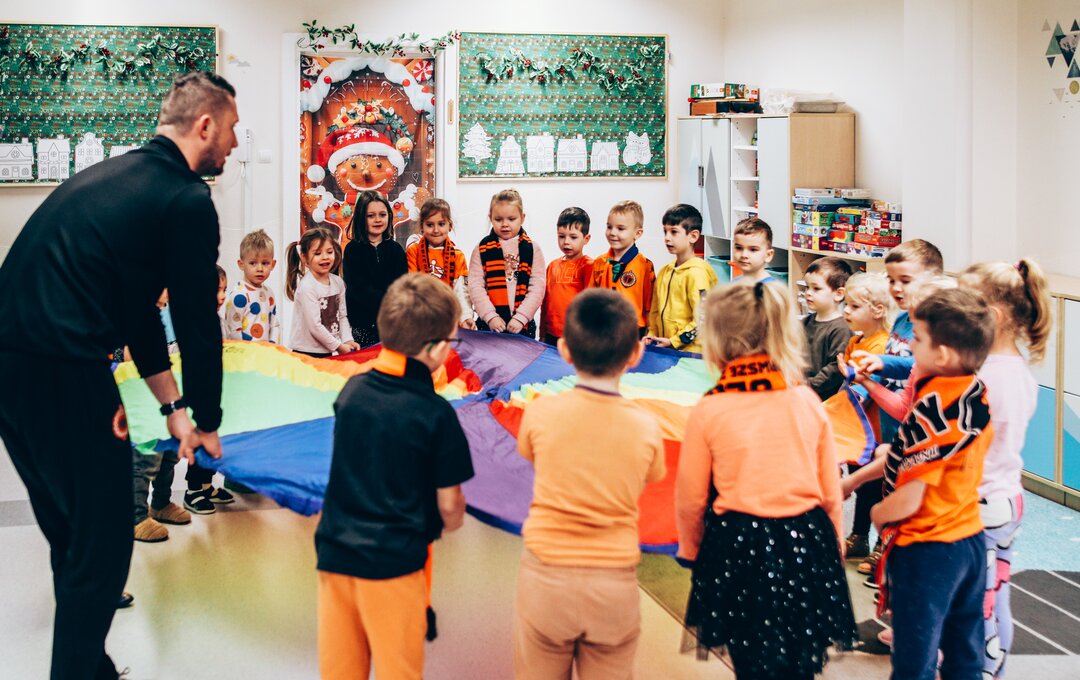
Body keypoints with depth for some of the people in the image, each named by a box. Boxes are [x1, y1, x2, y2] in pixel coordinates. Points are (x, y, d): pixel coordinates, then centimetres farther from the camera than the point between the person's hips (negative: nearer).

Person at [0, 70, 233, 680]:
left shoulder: (113, 174, 20)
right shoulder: (187, 200, -7)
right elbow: (198, 320, -4)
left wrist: (172, 405, 20)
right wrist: (206, 421, 9)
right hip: (63, 374, -9)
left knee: (67, 529, 26)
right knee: (101, 541, 4)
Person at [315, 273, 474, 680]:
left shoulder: (352, 389, -1)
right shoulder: (436, 413, -15)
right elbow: (449, 503, -8)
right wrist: (449, 525, 13)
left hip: (335, 551, 5)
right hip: (393, 560, -4)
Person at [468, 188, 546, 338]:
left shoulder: (532, 249, 3)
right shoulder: (482, 249, 3)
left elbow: (537, 287, -2)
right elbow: (475, 285, -2)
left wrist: (520, 317, -11)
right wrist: (490, 316, -11)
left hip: (523, 325, 0)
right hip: (488, 324, 0)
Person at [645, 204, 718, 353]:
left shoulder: (696, 273, -10)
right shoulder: (665, 271, 13)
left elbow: (702, 318, -15)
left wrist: (674, 341, -14)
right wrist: (652, 335, 8)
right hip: (663, 348, 6)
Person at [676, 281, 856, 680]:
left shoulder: (708, 412, -10)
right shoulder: (808, 401, -2)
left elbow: (690, 499, -2)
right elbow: (831, 491, 5)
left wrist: (690, 552, 16)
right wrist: (833, 550, 19)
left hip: (739, 547, -3)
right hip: (806, 542, 3)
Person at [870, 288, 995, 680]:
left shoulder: (931, 410, -25)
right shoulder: (979, 397, -2)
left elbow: (907, 501, -23)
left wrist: (877, 514, -4)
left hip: (926, 549, -8)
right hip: (970, 541, 8)